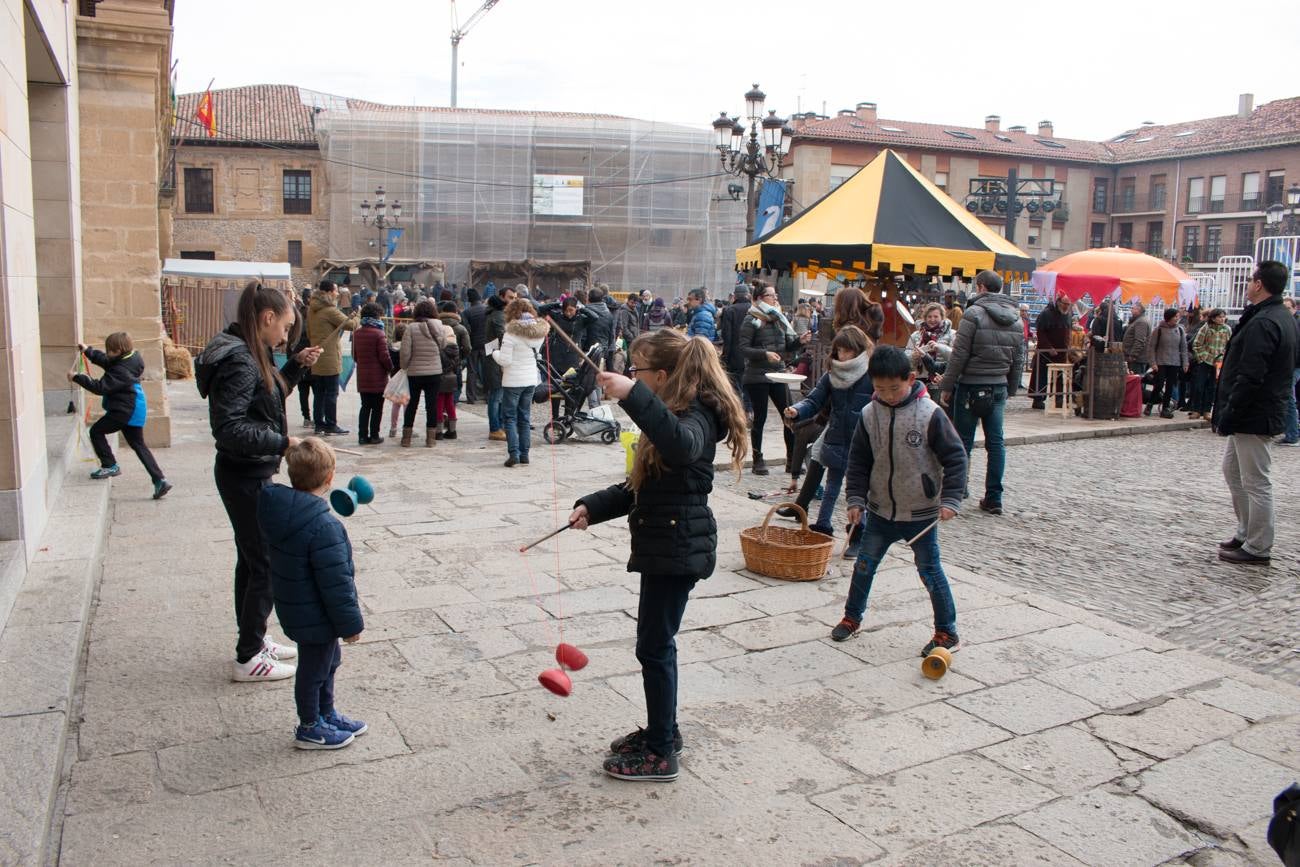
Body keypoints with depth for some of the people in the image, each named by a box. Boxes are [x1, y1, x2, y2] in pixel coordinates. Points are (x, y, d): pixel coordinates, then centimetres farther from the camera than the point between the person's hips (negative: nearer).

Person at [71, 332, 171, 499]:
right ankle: (159, 480, 7)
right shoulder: (132, 359, 5)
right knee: (138, 444, 12)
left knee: (96, 431, 5)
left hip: (125, 411, -10)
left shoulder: (121, 371, -23)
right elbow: (106, 361, 21)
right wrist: (88, 351, 22)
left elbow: (100, 387, -23)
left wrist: (77, 378, -17)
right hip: (135, 410, 10)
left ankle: (110, 466, 12)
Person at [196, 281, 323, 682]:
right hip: (246, 477, -10)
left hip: (247, 474, 10)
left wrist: (296, 365, 12)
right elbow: (229, 428, -28)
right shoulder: (239, 361, -22)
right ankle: (249, 658, 10)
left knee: (252, 559, 19)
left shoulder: (249, 355, 8)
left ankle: (254, 639, 34)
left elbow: (268, 396, 22)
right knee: (266, 564, -1)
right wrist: (282, 442, -26)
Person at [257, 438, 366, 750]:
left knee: (328, 659, 26)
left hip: (294, 607, 9)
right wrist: (350, 622, -15)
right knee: (314, 668, 12)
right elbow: (335, 583, -27)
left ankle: (326, 714, 44)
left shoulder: (279, 510, -5)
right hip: (315, 618, -9)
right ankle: (310, 729, 32)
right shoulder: (325, 527, -33)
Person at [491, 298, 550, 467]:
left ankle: (513, 453, -5)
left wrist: (495, 353, 2)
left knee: (509, 418, 3)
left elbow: (505, 360, -15)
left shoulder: (512, 333, -15)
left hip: (513, 381, -6)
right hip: (531, 380, 6)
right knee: (525, 418, 13)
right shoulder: (539, 332, 4)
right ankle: (524, 454, 14)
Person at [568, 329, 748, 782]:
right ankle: (663, 729, 35)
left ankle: (660, 754, 13)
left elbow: (681, 444, -46)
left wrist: (633, 396, -52)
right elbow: (641, 486, 18)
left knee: (655, 646, -1)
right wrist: (593, 506, 6)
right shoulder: (675, 417, 14)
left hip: (678, 549, -10)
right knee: (656, 641, 19)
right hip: (665, 544, 10)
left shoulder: (695, 418, -18)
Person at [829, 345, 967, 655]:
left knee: (930, 571, 5)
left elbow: (955, 457, -10)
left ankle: (947, 633, 19)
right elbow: (858, 460, 4)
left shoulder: (930, 414, -15)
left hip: (921, 513, -4)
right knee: (864, 565, 13)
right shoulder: (869, 414, -4)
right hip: (880, 511, 4)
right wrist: (856, 499, -4)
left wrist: (951, 500, -16)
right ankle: (852, 617, 32)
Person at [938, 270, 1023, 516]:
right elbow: (1018, 360, 13)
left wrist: (947, 386, -7)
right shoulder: (1016, 318, 9)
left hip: (971, 387, -5)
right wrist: (1010, 390, 20)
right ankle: (994, 498, 10)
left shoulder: (974, 314, -12)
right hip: (998, 388, 5)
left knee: (963, 443, 2)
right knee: (996, 442, 8)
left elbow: (959, 355, -13)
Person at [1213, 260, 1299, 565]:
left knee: (1255, 482, -2)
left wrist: (1228, 414, -19)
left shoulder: (1261, 323, -21)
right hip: (1266, 411, 11)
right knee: (1232, 469, 21)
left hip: (1253, 416, -11)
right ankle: (1246, 532, 30)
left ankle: (1257, 549, 6)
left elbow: (1249, 377, -26)